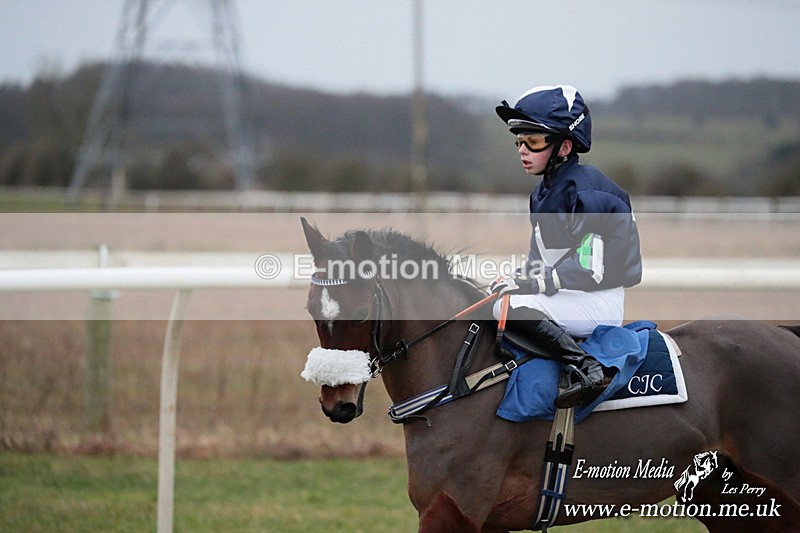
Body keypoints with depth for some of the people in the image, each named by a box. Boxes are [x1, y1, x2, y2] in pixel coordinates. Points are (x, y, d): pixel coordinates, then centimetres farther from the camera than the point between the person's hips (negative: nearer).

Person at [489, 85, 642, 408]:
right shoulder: (542, 193, 14)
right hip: (566, 298, 10)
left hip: (601, 304, -10)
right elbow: (540, 258, 18)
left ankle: (587, 370, -30)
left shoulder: (588, 192, -16)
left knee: (511, 308, -29)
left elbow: (591, 269, -21)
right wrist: (521, 278, -2)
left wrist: (534, 284, -23)